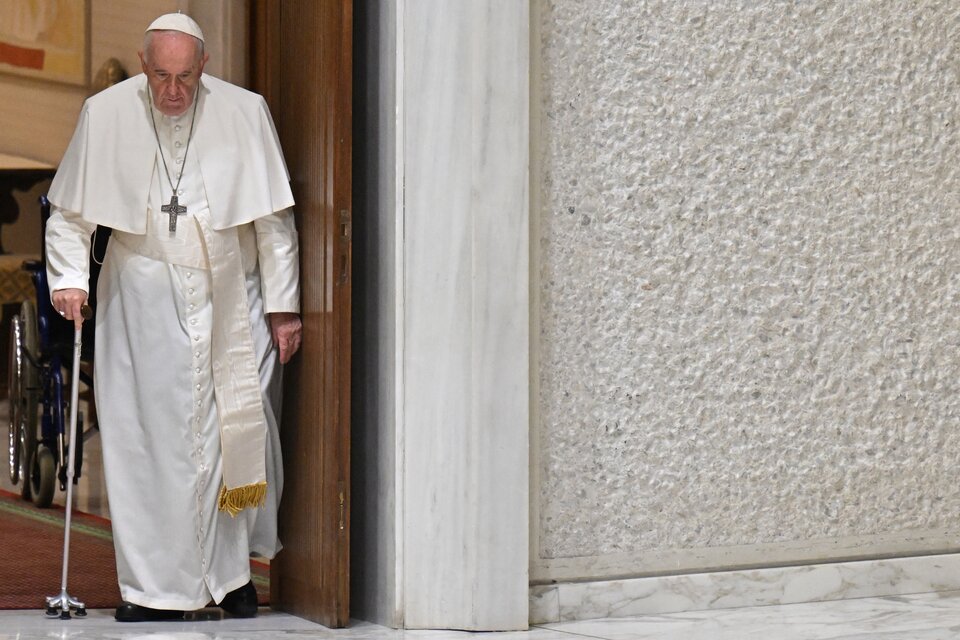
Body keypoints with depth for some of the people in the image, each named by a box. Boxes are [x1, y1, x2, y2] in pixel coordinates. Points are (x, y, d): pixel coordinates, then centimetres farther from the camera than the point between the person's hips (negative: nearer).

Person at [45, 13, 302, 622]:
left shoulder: (245, 113, -4)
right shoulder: (106, 114, -3)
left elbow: (274, 219, 2)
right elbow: (69, 211, 7)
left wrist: (284, 306, 2)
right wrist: (69, 278, -7)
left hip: (231, 300, 0)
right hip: (144, 300, 0)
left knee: (239, 433, 1)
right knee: (145, 437, -3)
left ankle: (234, 569, 19)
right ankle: (154, 585, 5)